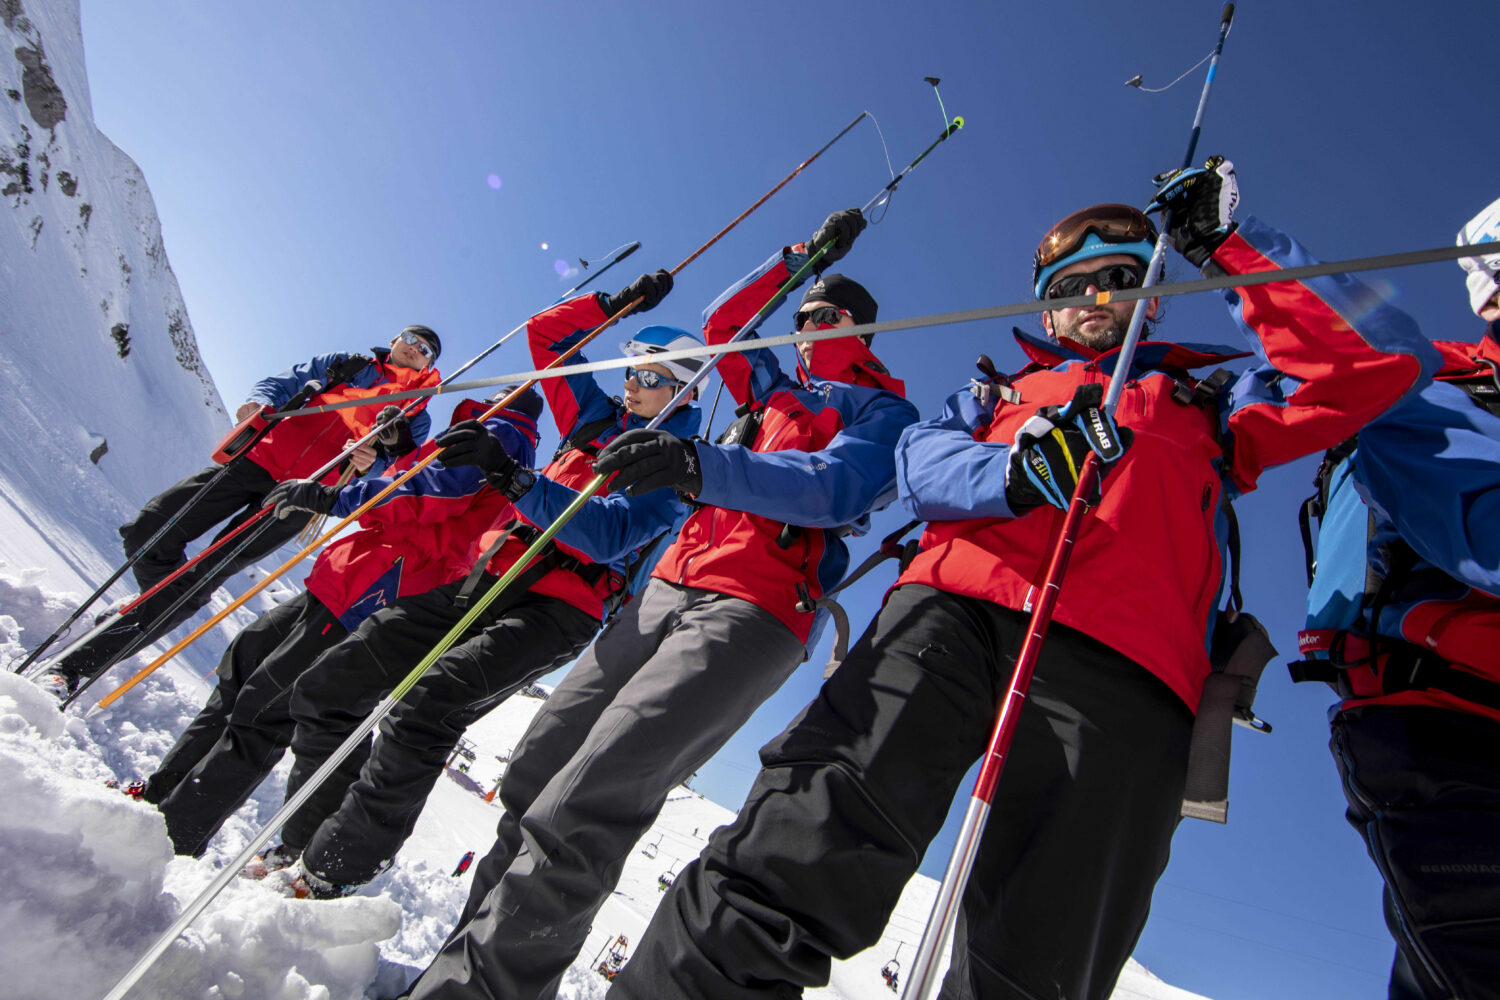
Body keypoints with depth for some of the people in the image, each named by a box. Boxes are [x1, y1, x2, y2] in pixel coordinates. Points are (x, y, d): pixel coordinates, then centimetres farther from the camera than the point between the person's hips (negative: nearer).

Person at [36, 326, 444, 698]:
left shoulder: (414, 415, 15)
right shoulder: (344, 364, 22)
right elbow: (285, 382, 12)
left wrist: (371, 463, -21)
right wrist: (261, 403, -11)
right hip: (263, 457, 4)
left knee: (202, 577, -13)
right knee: (147, 533, -5)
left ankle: (76, 665, -8)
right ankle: (163, 598, 25)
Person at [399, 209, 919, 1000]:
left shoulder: (884, 412, 7)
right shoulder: (779, 391, 27)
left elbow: (837, 488, -13)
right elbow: (721, 326, 36)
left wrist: (705, 467, -28)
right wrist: (801, 256, 33)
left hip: (753, 610, -7)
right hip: (671, 586, 7)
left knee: (582, 806, -20)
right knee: (534, 769, 3)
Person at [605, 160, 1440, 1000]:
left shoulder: (1208, 403, 34)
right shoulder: (998, 392, 33)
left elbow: (1384, 361, 23)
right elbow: (924, 463, 14)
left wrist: (1230, 242, 24)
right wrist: (1019, 469, -9)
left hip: (1122, 663, 1)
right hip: (957, 607, 0)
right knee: (805, 849, -24)